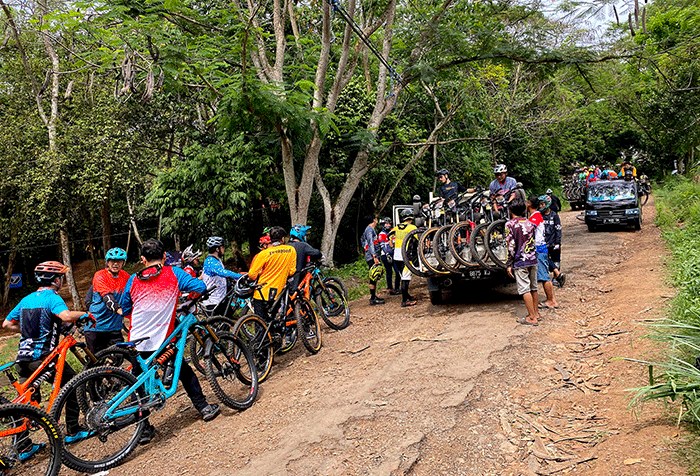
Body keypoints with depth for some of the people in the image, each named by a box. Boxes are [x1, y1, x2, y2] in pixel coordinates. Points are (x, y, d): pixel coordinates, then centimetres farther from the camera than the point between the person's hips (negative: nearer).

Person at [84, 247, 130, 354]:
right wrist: (120, 310, -40)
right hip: (96, 326, -3)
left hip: (114, 327, 4)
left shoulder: (125, 276, 7)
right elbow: (107, 297, -23)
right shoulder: (100, 276, -9)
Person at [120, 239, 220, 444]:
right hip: (162, 341, -2)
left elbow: (125, 309, 17)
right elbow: (200, 287, -3)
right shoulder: (173, 273, 0)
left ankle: (143, 429, 16)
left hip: (137, 343, 2)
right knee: (184, 371, 19)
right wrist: (189, 298, 19)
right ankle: (203, 407, 23)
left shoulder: (133, 280, 8)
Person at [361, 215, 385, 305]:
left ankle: (373, 296, 19)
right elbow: (370, 243, -21)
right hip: (372, 257, -10)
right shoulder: (370, 229, -10)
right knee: (373, 277, -10)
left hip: (373, 257, 10)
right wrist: (374, 256, -29)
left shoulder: (370, 229, 22)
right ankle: (372, 299, -9)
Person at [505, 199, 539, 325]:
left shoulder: (510, 224, -9)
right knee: (533, 287, 15)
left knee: (525, 289, -3)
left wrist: (509, 265, -8)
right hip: (532, 259, 6)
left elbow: (511, 247, -12)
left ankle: (532, 317, -2)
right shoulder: (530, 223, 9)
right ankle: (535, 313, 24)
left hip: (520, 261, -6)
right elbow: (533, 243, 14)